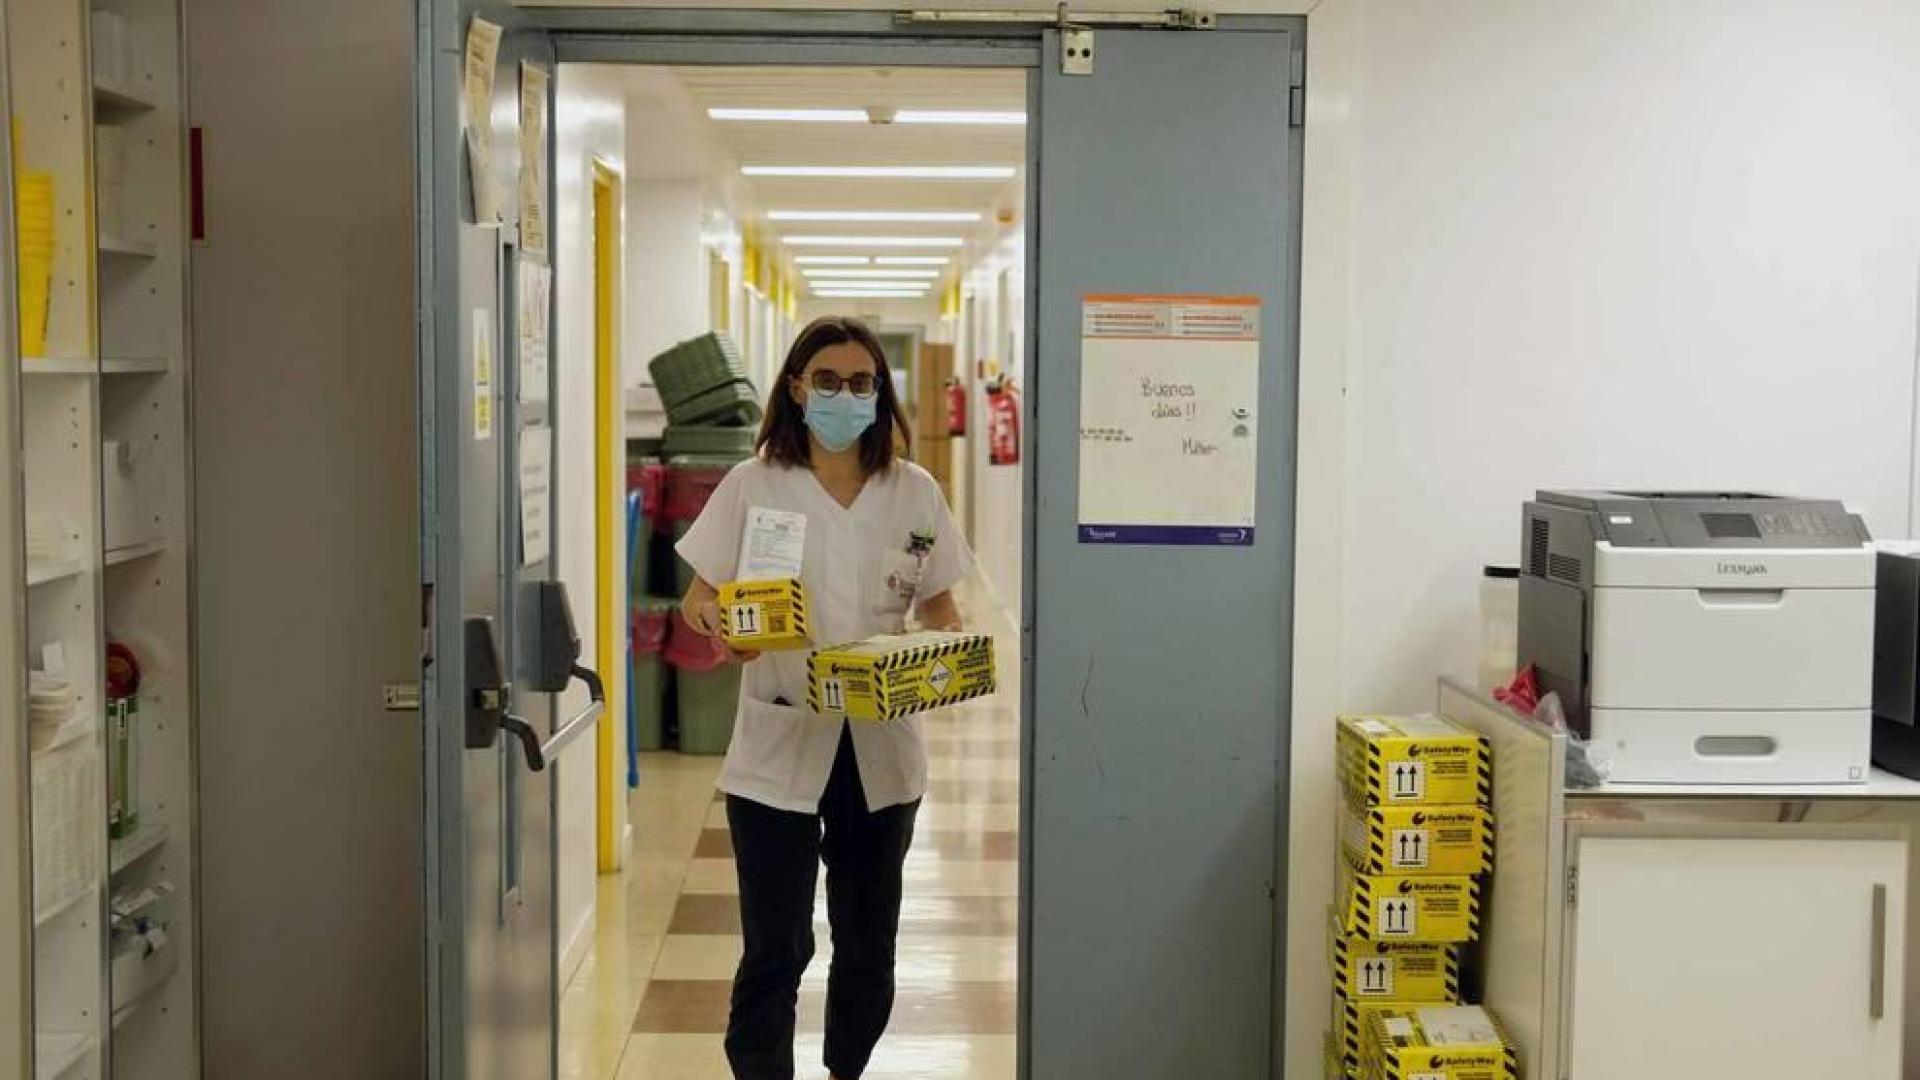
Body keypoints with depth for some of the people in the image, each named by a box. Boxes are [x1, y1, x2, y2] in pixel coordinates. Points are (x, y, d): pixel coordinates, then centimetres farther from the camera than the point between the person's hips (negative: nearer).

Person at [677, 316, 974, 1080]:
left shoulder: (914, 491, 3)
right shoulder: (754, 485, -3)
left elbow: (939, 606, 10)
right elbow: (699, 597, -1)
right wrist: (720, 627, -24)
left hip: (882, 750, 3)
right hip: (779, 749, -3)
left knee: (868, 941, 15)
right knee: (774, 949, -2)